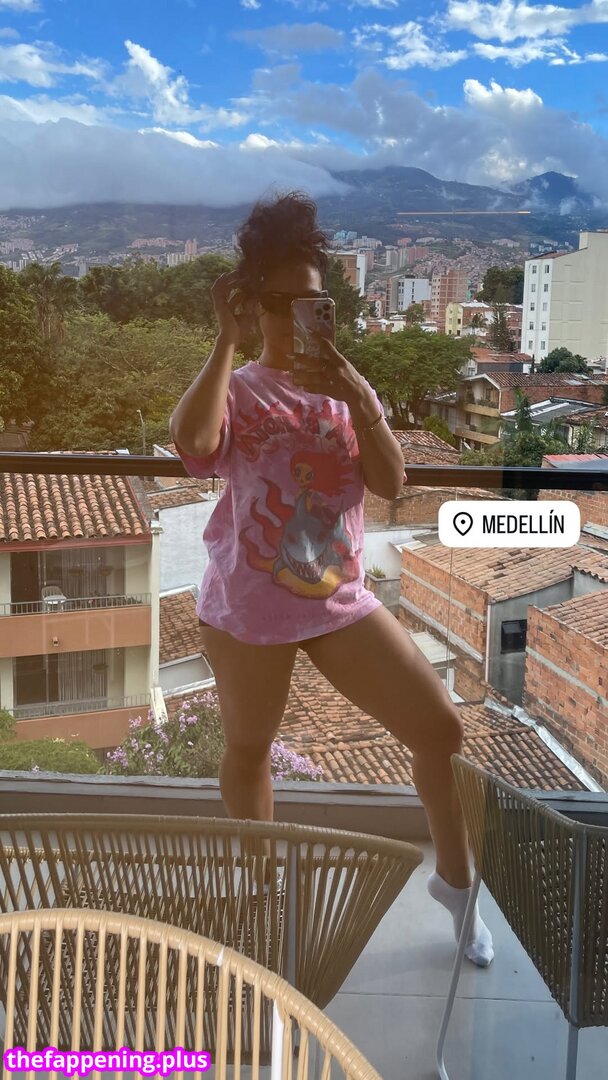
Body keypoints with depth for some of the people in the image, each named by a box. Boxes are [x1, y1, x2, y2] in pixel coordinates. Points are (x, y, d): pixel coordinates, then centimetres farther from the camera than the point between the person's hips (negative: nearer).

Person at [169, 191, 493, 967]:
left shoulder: (350, 390, 6)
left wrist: (359, 402, -18)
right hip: (246, 605, -2)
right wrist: (227, 340, -24)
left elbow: (391, 483, -6)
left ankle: (454, 880, 22)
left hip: (340, 599, 3)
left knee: (441, 727, -1)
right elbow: (191, 444, -29)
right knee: (248, 747, 15)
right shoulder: (237, 390, -6)